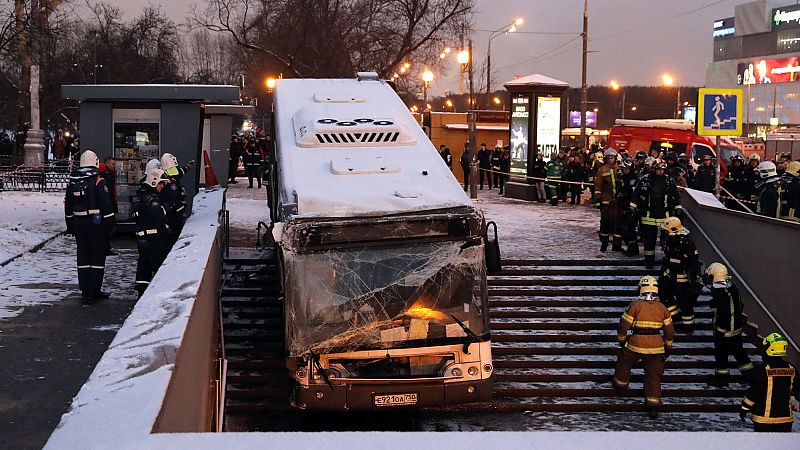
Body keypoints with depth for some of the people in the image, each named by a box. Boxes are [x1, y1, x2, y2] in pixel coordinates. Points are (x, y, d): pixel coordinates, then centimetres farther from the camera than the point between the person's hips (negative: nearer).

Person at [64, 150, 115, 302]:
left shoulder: (72, 181, 7)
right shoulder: (97, 181, -12)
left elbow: (68, 204, 14)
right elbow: (106, 204, -14)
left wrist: (70, 225, 21)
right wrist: (110, 223, -6)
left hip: (78, 224, 6)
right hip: (96, 224, -5)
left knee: (83, 257, 12)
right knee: (97, 257, 2)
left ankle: (85, 291, 14)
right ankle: (94, 291, 0)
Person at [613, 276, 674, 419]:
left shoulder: (635, 305, -8)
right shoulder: (662, 308, 2)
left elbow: (623, 326, -6)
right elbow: (669, 331, 7)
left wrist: (621, 341, 11)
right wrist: (668, 348, 19)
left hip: (635, 344, -2)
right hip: (656, 347, 2)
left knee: (624, 363, 25)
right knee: (654, 375, 8)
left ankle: (620, 385, 43)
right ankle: (653, 406, 5)